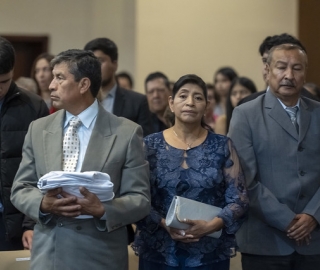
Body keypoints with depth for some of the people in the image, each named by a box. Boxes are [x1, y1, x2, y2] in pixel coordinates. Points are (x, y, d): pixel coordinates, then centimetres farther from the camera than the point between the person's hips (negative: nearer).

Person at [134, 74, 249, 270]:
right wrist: (164, 224, -17)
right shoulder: (150, 145, 2)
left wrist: (212, 225, -17)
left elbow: (239, 200, -2)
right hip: (157, 252, 0)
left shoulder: (222, 146, 2)